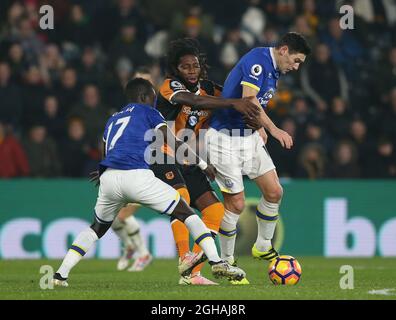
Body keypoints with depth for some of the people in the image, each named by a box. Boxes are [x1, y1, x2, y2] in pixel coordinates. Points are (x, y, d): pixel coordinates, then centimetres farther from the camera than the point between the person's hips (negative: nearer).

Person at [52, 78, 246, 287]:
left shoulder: (112, 120, 32)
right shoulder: (146, 112, 16)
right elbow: (174, 142, 7)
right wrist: (203, 164, 11)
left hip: (108, 178, 5)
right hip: (137, 176, -5)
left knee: (97, 228, 27)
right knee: (186, 213, 8)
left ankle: (60, 275, 16)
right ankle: (217, 263, -4)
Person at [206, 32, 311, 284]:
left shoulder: (274, 70, 11)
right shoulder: (257, 60, -18)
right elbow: (248, 100, -30)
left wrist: (259, 127, 8)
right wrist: (273, 129, -33)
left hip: (250, 137, 9)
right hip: (225, 138, -9)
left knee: (274, 192, 5)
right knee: (236, 204, -5)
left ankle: (263, 248, 24)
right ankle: (226, 262, 10)